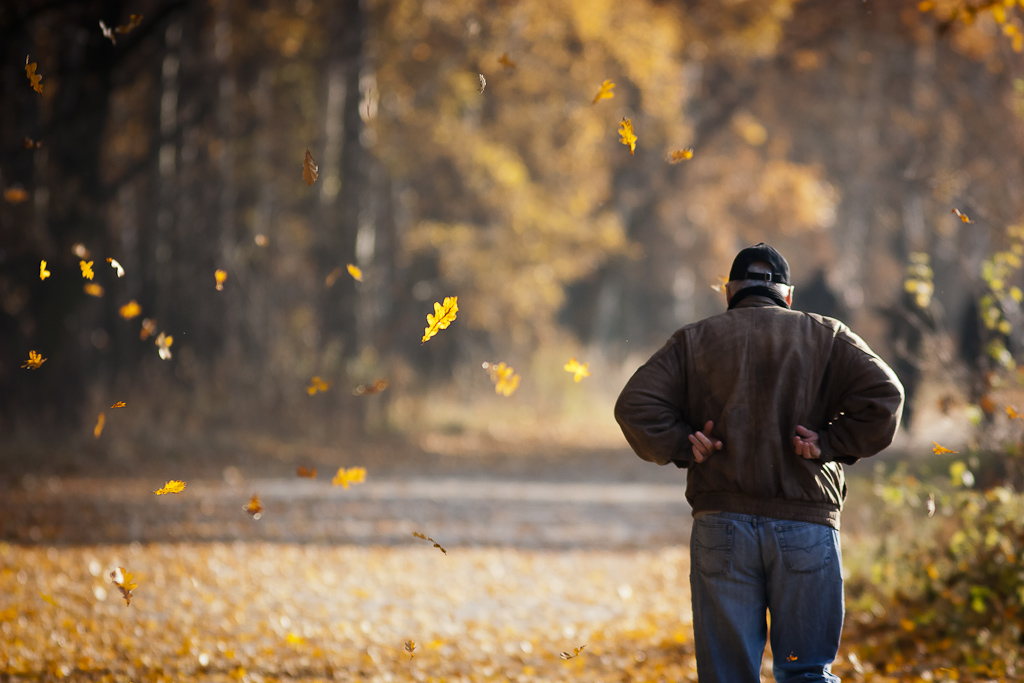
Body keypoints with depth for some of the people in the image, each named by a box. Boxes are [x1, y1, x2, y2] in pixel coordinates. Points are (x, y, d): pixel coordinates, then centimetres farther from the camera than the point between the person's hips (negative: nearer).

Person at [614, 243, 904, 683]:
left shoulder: (694, 341, 10)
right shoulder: (824, 336, 8)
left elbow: (636, 406, -1)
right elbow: (882, 394, -6)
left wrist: (683, 449, 4)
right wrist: (832, 445, -1)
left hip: (721, 527, 0)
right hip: (807, 525, 0)